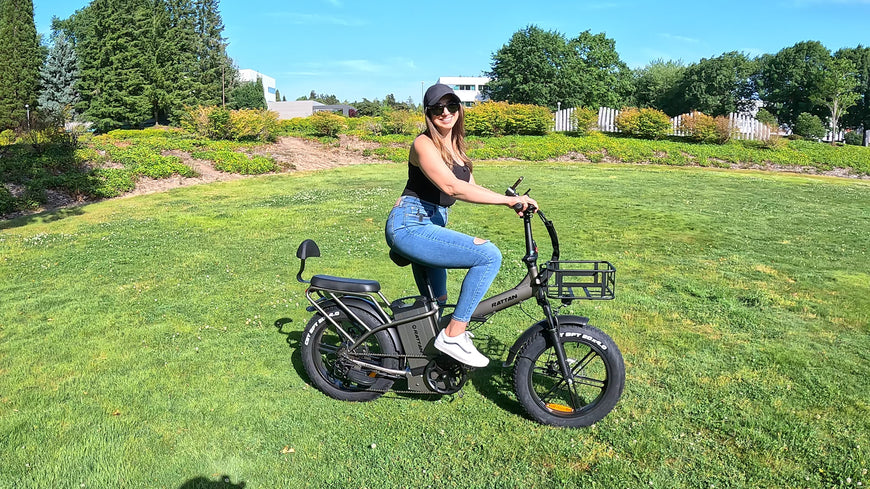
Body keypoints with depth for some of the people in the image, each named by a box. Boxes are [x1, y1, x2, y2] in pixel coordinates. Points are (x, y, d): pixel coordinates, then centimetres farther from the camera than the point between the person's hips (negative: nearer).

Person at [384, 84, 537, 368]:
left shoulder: (456, 147, 15)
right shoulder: (424, 144, -12)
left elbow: (472, 189, 8)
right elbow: (453, 187, -25)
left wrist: (512, 202, -7)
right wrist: (509, 199, -26)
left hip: (432, 225, 9)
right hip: (409, 225, -9)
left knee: (435, 305, 22)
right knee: (489, 255, -22)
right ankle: (453, 336, -15)